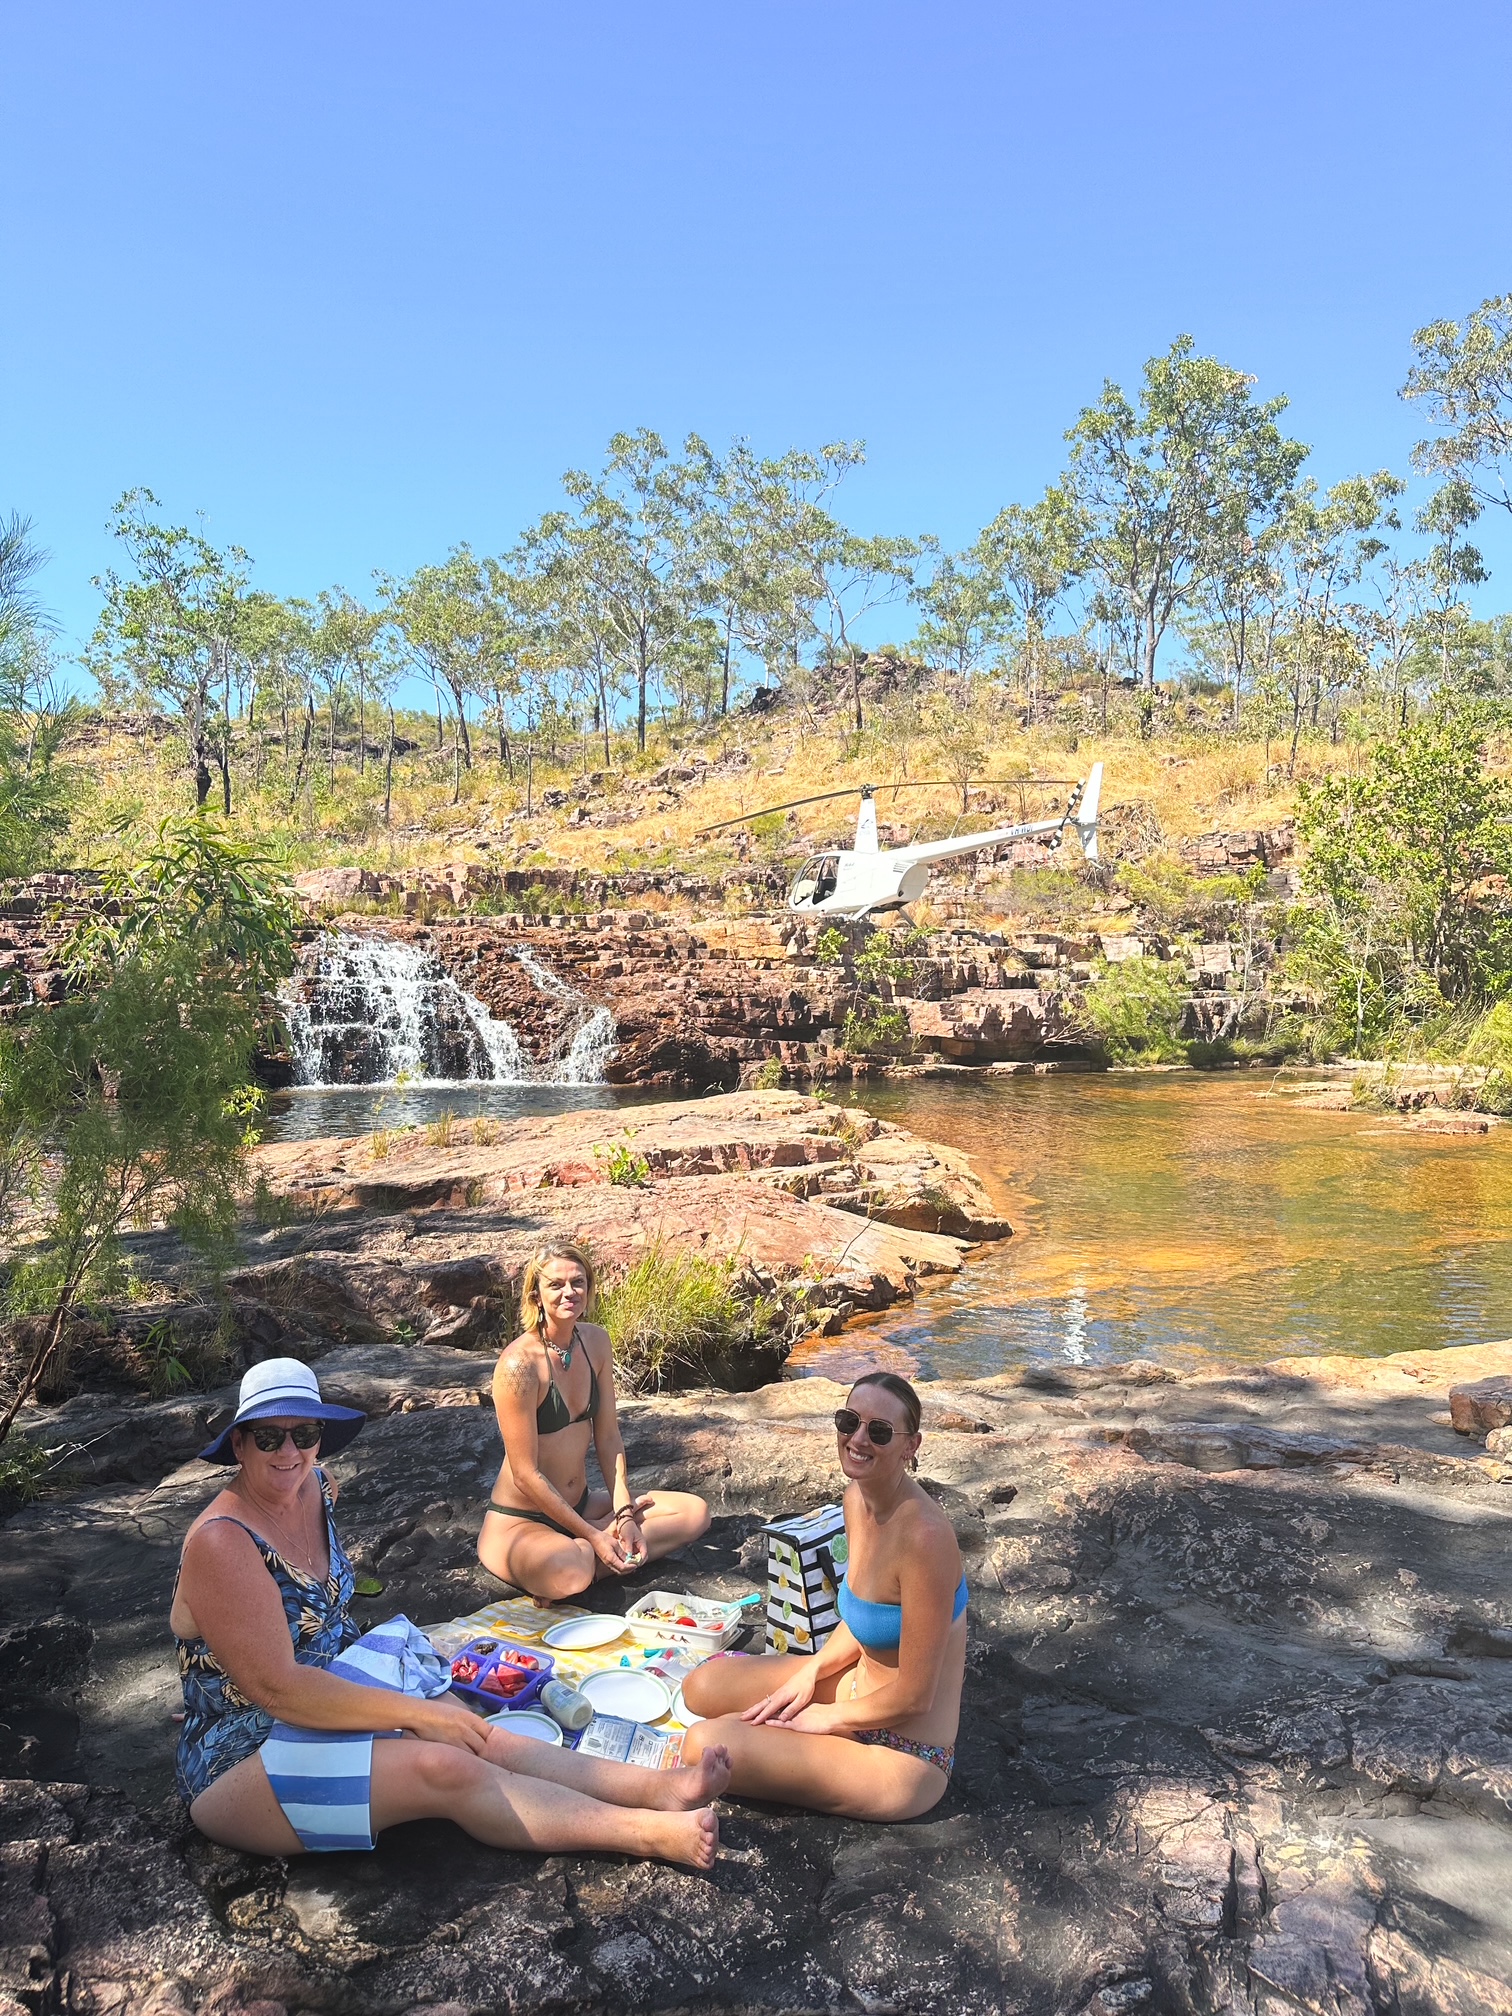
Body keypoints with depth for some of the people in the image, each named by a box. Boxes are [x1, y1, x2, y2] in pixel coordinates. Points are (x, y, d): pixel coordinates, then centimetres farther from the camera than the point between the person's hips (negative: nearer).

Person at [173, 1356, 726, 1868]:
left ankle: (660, 1787, -17)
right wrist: (416, 1712, -24)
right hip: (242, 1759, -8)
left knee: (479, 1738, -15)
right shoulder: (221, 1543, -24)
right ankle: (652, 1834, -25)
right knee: (444, 1768, -25)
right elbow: (277, 1689, -26)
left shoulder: (315, 1490, 1)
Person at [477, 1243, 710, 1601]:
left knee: (695, 1512, -2)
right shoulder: (519, 1363, -22)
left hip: (580, 1505, 8)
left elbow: (608, 1437, 4)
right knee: (567, 1572, -41)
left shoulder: (595, 1341, 1)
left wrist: (624, 1514, -8)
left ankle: (584, 1556, -8)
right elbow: (525, 1475, -20)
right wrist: (592, 1536, -18)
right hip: (519, 1522, -8)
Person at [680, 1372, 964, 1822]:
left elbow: (913, 1696, -23)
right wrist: (810, 1672, -2)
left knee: (706, 1744, -17)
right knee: (703, 1686, 9)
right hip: (860, 1683, 8)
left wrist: (825, 1718, -10)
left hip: (902, 1753, -8)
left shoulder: (924, 1535, -31)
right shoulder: (858, 1497, -4)